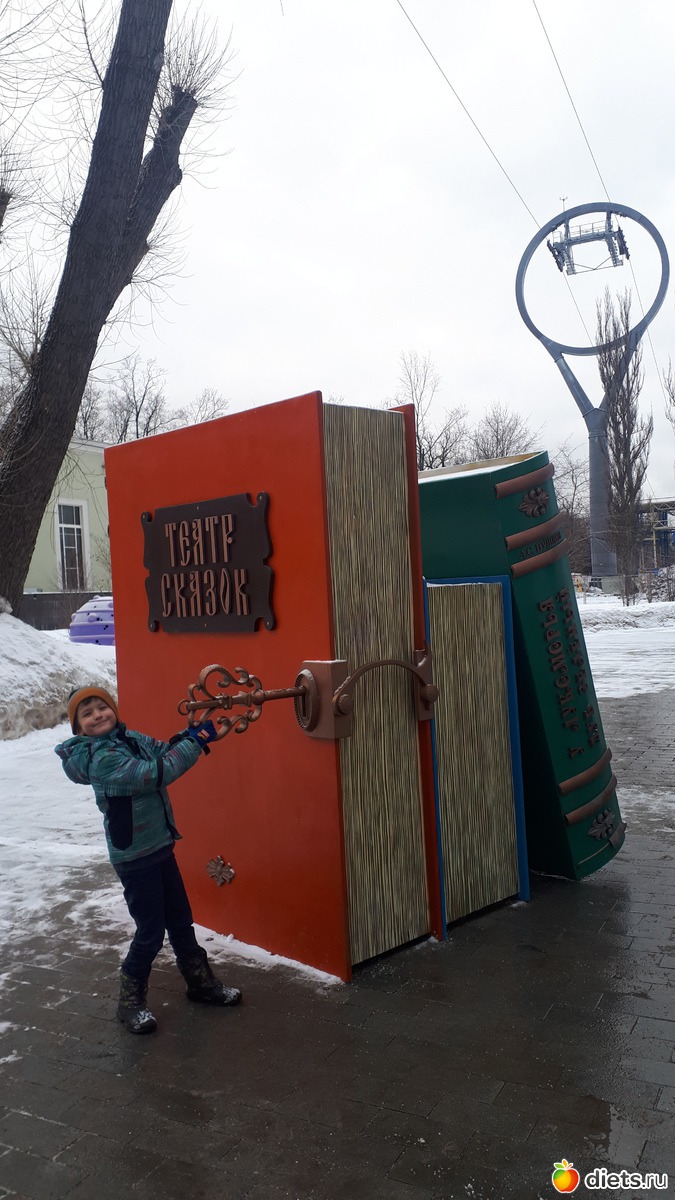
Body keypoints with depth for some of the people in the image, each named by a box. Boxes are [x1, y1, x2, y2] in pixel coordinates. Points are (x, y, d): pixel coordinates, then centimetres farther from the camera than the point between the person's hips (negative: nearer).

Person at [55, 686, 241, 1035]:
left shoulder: (133, 739, 3)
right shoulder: (101, 759, -22)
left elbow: (166, 751, 2)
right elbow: (155, 773, -29)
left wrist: (191, 733, -19)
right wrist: (195, 742, -23)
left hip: (160, 847, 8)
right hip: (134, 858, -8)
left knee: (181, 920, 18)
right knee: (151, 931, 2)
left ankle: (201, 983, 34)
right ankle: (130, 1002, 22)